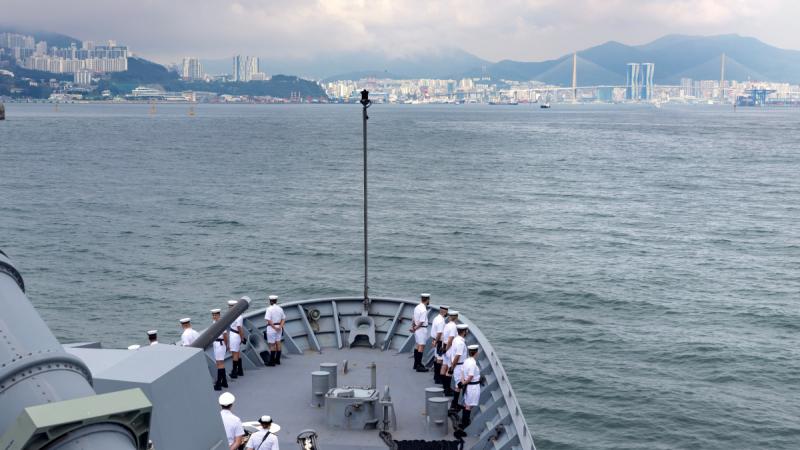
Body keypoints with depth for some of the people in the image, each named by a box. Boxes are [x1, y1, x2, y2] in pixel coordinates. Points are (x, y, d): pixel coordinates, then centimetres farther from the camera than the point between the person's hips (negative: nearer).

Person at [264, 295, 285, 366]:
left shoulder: (269, 309, -12)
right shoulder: (280, 309, 7)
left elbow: (269, 320, -21)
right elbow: (283, 319, 6)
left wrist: (274, 327, -16)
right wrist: (280, 327, -6)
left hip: (271, 328, -6)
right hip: (278, 328, 6)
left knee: (272, 345, -2)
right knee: (278, 343, 11)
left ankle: (271, 362, 1)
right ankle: (277, 360, 18)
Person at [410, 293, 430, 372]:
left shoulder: (417, 307, 6)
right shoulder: (424, 310, -21)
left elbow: (414, 319, 10)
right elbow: (421, 322, -19)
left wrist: (413, 327, 11)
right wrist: (415, 329, -8)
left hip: (417, 329, 9)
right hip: (422, 329, -9)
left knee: (418, 346, 18)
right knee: (421, 347, -4)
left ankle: (416, 363, 29)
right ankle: (419, 366, -1)